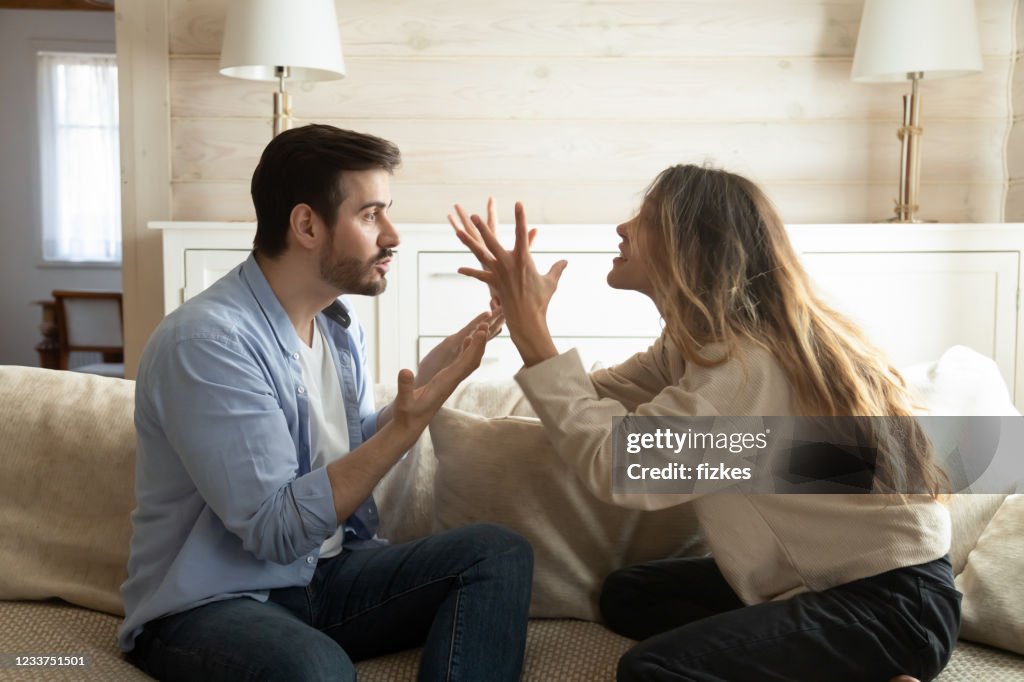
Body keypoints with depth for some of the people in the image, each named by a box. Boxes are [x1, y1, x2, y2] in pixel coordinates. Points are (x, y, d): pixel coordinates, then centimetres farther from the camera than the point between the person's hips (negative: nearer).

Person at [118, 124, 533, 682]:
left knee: (498, 553, -10)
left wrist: (424, 382, -3)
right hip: (209, 604, -8)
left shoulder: (338, 323, 6)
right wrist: (409, 423, -27)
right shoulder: (206, 340, -21)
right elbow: (276, 530, -23)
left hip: (325, 575, 8)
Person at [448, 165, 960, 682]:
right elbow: (595, 401, 2)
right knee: (627, 594, 10)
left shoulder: (751, 362, -27)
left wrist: (530, 332, -25)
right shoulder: (699, 339, 4)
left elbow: (616, 467, -32)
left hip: (895, 601, -9)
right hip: (826, 577, 9)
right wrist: (520, 311, -4)